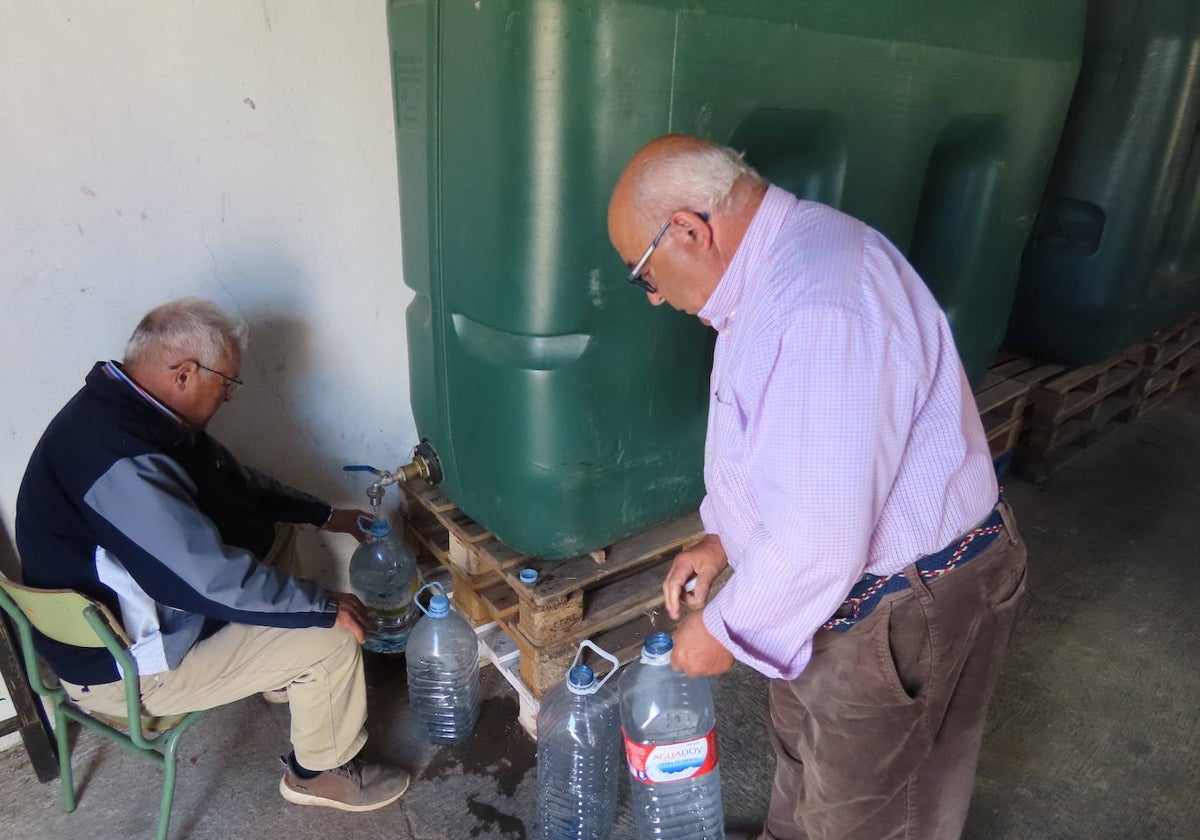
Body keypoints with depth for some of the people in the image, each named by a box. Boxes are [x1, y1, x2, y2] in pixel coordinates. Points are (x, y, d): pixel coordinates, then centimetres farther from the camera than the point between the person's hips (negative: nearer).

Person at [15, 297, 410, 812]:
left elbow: (232, 482, 11)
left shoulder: (124, 406, -2)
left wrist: (324, 514, 9)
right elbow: (214, 579, -35)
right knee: (331, 639, -14)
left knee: (282, 535, 15)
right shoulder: (119, 458, -35)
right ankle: (323, 773, 12)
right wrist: (325, 608, -22)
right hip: (120, 667, -10)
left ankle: (283, 677, 32)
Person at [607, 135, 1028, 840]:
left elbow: (818, 542, -33)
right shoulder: (781, 262, 1)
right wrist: (724, 540, 7)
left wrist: (725, 629, -16)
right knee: (802, 738, 31)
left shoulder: (820, 312, -34)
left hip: (906, 610, -9)